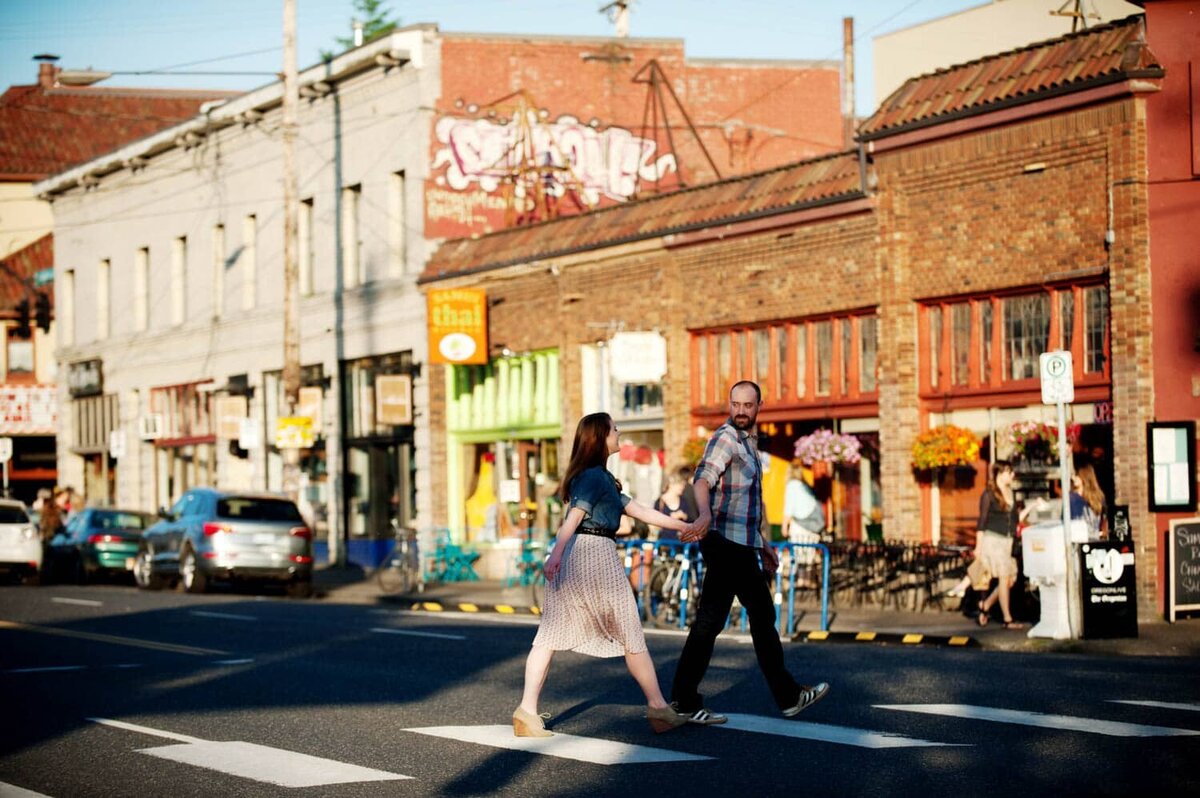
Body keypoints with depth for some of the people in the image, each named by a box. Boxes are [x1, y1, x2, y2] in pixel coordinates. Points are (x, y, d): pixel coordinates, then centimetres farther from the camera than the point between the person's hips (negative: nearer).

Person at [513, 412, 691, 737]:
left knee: (551, 633, 2)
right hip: (595, 553, -9)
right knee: (630, 634, 2)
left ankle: (527, 710, -6)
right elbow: (574, 516, -22)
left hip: (572, 558, 9)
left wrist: (684, 527, 26)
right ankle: (658, 709, 10)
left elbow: (640, 511, 24)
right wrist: (557, 552, -34)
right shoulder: (596, 476, -8)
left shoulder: (602, 478, 22)